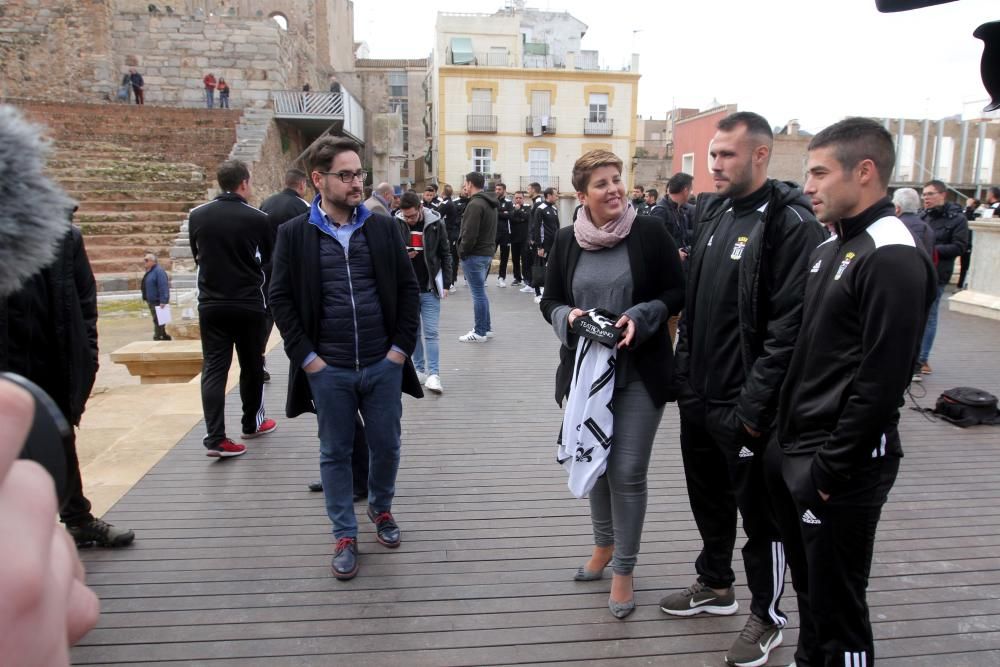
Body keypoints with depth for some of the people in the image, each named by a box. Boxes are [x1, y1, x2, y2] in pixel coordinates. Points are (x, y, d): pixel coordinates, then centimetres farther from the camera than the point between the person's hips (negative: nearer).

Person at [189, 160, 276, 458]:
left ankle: (215, 438, -6)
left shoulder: (197, 215, -1)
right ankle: (252, 423, 29)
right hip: (249, 303, -2)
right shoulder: (258, 218, -10)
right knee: (251, 365, 14)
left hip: (211, 304, 2)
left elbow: (197, 256, 11)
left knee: (214, 368, 2)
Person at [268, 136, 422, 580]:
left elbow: (408, 289, 4)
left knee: (386, 445, 13)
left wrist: (402, 347, -2)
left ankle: (381, 508, 40)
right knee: (335, 453, 10)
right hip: (327, 370, -1)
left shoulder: (383, 228, 2)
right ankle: (345, 536, 26)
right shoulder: (294, 234, -2)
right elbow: (280, 298, -1)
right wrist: (306, 356, -7)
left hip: (383, 364, 2)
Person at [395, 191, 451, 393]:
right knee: (414, 332, 11)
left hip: (430, 289, -2)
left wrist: (445, 284, -2)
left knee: (431, 333, -3)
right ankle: (420, 369, 22)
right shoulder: (396, 224, -4)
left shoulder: (436, 224, -6)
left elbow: (445, 255, 2)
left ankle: (433, 374, -2)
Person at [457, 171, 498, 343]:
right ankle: (486, 328, 24)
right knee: (480, 292, 18)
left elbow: (470, 233, -22)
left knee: (478, 293, -3)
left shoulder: (475, 204, -17)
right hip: (487, 252, 9)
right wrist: (489, 248, 14)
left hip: (475, 254, -9)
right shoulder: (490, 204, 14)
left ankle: (480, 332, 4)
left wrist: (462, 252, -10)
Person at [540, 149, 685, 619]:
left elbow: (677, 292, -2)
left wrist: (640, 317, -18)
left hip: (639, 373, -3)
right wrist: (568, 316, -13)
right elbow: (550, 300, 8)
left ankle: (623, 570, 21)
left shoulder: (650, 233, -6)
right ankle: (604, 545, 42)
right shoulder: (566, 241, 2)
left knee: (628, 472, 0)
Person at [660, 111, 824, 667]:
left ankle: (768, 616, 31)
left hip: (745, 407, -8)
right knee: (708, 497, 22)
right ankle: (716, 585, 44)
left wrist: (754, 404, -20)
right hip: (698, 396, 8)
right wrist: (685, 374, 10)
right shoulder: (715, 213, 10)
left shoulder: (791, 223, -15)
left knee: (760, 513, 9)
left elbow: (790, 326, -20)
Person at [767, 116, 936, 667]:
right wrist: (788, 441, 13)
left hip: (841, 464, -8)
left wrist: (830, 471, -17)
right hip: (793, 452, 9)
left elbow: (880, 384, -21)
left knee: (837, 603, 7)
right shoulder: (829, 249, 12)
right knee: (807, 584, 22)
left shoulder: (893, 259, -17)